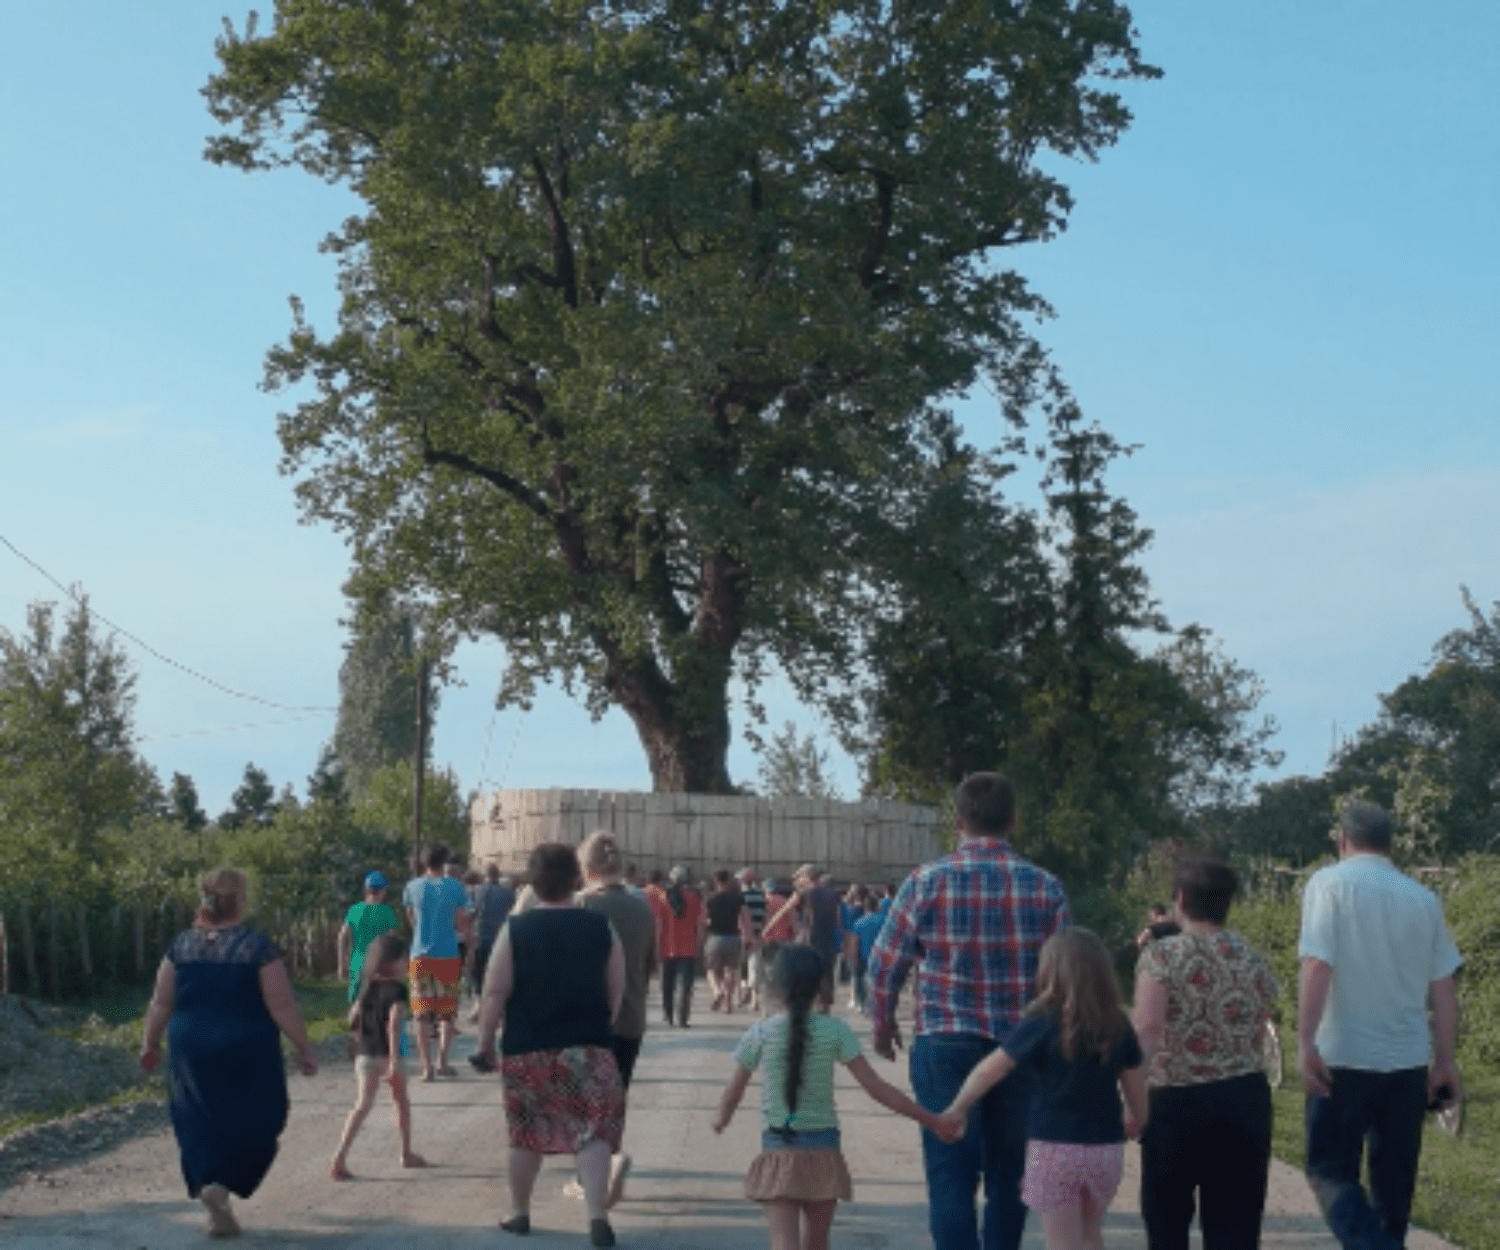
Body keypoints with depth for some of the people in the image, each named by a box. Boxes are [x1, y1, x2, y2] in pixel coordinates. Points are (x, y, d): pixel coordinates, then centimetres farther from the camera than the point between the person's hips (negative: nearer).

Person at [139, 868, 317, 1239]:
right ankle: (222, 1186, -2)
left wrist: (150, 1045, 15)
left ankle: (207, 1184, 6)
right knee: (253, 1125, 11)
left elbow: (161, 1004, 2)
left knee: (202, 1126, 12)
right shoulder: (257, 947, -12)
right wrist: (304, 1049, -4)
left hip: (192, 1053, 3)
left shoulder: (182, 945, -2)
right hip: (247, 1055, -3)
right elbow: (282, 1007, -12)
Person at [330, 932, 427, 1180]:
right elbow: (393, 1023, -22)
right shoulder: (397, 989, -12)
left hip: (366, 1055, 4)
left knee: (362, 1105, -1)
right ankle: (407, 1154, 30)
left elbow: (353, 1018, 12)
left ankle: (339, 1158, -17)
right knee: (402, 1101, 18)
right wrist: (394, 1060, -26)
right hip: (389, 1055, -4)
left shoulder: (366, 987, 7)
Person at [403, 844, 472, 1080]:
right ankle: (442, 1061, 0)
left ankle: (427, 1066, -2)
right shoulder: (455, 887, -4)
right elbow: (463, 925, 0)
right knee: (447, 1012, 11)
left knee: (421, 1015, 4)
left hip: (421, 956, 1)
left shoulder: (413, 887, 1)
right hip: (448, 955, -1)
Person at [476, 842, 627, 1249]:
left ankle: (519, 1213, 28)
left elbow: (495, 993, -6)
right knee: (592, 1130, 0)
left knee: (527, 1133, 15)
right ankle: (597, 1217, -14)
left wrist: (485, 1043, 2)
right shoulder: (601, 928, 0)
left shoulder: (515, 930, -5)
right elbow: (617, 991, 4)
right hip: (588, 1046, 0)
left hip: (527, 1048, 0)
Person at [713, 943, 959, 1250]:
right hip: (823, 1151, 2)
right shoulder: (834, 1031, -5)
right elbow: (877, 1088, -7)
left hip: (778, 1152, -2)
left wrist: (721, 1119, 26)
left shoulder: (761, 1033, -4)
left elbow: (733, 1092, 3)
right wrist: (930, 1119, -2)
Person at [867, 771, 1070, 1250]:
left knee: (951, 1175, 2)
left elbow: (886, 962, -1)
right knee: (1008, 1174, 16)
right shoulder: (1045, 887, -2)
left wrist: (883, 1023, 16)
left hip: (945, 1047, -2)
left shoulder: (926, 883, -6)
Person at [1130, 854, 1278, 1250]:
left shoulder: (1161, 955, -7)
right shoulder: (1254, 960, 7)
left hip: (1176, 1099, -3)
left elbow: (1146, 1026, -18)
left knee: (1166, 1216, 14)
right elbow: (1257, 1038, 11)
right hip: (1246, 1097, 4)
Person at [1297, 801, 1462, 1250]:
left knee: (1330, 1169, 3)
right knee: (1393, 1176, 16)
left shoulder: (1330, 882, -5)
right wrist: (1445, 1062, 14)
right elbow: (1444, 988, 7)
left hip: (1345, 1057, -4)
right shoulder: (1424, 898, 7)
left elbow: (1318, 965, -16)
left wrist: (1306, 1042, -16)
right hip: (1409, 1060, 4)